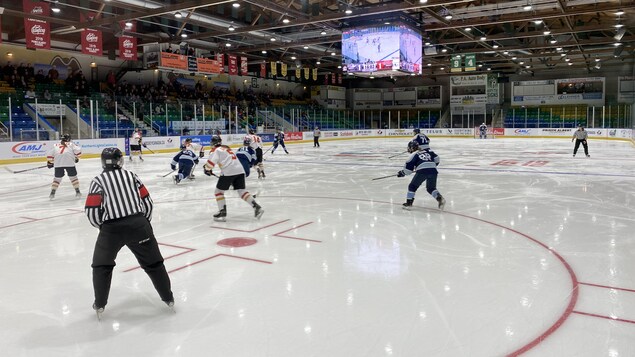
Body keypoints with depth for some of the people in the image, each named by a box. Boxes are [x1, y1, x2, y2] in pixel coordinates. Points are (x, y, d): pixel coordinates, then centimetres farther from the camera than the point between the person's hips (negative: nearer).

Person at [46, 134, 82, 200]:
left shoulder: (56, 145, 26)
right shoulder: (71, 144, 20)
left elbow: (49, 154, 20)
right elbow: (78, 150, 7)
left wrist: (50, 163, 32)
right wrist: (76, 158, 23)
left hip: (58, 163, 2)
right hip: (69, 162, -2)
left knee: (57, 178, 15)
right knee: (73, 176, 13)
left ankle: (52, 193, 8)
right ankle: (77, 192, 11)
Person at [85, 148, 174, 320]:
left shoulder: (98, 181, 4)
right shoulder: (131, 175, 12)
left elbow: (91, 211, -3)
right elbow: (146, 202, 11)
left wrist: (101, 225, 16)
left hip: (111, 228, -1)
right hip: (138, 225, 2)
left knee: (101, 266, 20)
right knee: (153, 262, 13)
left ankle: (100, 305, 21)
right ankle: (169, 298, 20)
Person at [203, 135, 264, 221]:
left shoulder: (216, 150, 3)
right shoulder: (227, 148, 28)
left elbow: (211, 161, -9)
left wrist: (207, 169, 10)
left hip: (228, 172, -7)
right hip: (240, 170, 7)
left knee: (219, 191, 8)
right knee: (241, 190, 11)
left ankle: (222, 212, 4)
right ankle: (257, 207, -1)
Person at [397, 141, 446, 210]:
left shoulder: (413, 155, 13)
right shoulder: (428, 151, 27)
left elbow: (409, 167, 10)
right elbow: (436, 159, 22)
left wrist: (402, 173, 26)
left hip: (422, 171, -5)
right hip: (433, 171, 5)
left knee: (412, 186, 13)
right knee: (431, 188, 22)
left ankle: (409, 203, 12)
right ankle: (439, 198, -1)